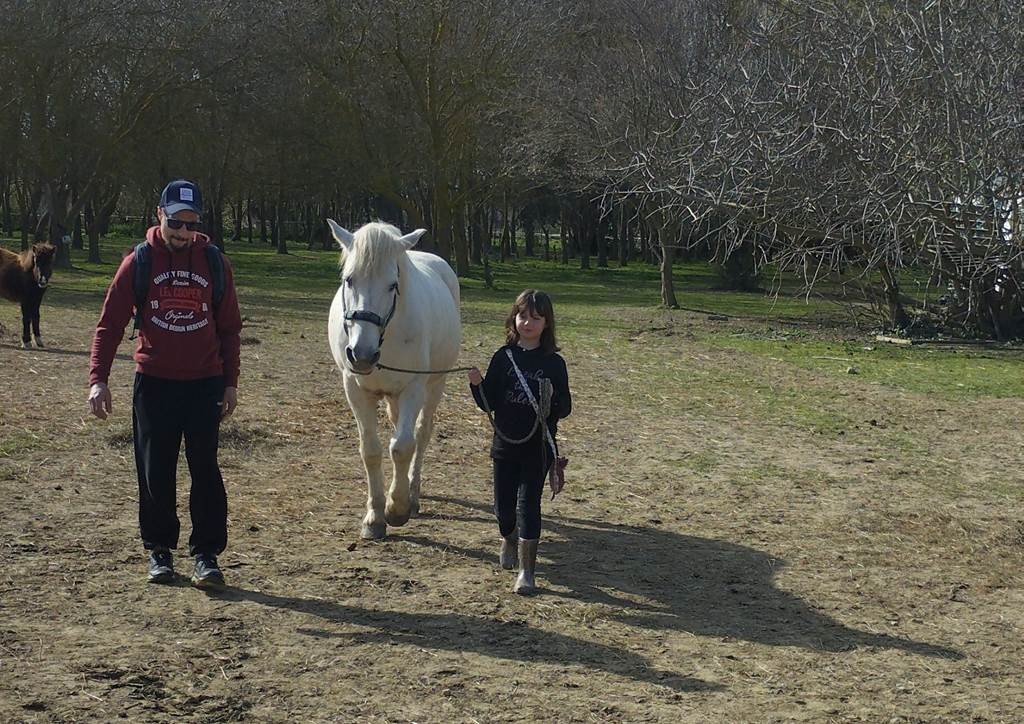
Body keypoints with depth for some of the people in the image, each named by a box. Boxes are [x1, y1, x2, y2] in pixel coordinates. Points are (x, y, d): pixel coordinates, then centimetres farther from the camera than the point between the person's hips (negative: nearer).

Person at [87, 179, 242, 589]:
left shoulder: (214, 262, 2)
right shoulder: (139, 262, -2)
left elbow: (230, 327, 9)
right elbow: (110, 324, -2)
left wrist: (230, 382, 5)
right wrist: (98, 378, -12)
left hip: (204, 384, 0)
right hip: (154, 383, 0)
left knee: (205, 470, -1)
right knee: (155, 472, 6)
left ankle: (206, 554, 5)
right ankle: (159, 550, 20)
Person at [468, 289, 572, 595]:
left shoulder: (554, 363, -5)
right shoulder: (503, 358, 0)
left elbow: (565, 408, -3)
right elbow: (488, 404, 0)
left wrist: (553, 403, -24)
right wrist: (477, 384, -17)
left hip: (538, 446, -2)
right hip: (505, 444, 2)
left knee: (528, 503, -6)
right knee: (503, 503, 12)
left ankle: (527, 571, -1)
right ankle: (509, 540, 45)